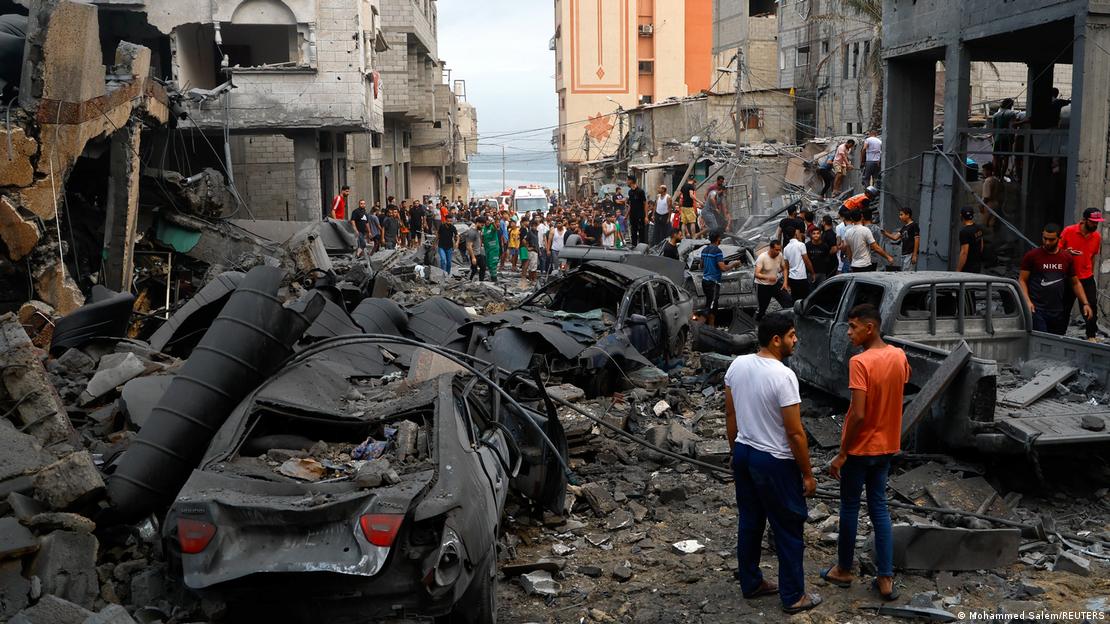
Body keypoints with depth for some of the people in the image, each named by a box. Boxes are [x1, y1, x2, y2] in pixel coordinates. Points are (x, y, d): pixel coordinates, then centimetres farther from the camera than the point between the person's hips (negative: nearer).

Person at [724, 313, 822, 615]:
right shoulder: (783, 376, -24)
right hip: (774, 462, -7)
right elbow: (795, 433, -20)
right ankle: (793, 596, 19)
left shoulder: (737, 365, -2)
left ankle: (750, 583, 32)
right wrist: (808, 474, -9)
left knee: (749, 522, 19)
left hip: (743, 454, 7)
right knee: (789, 529, 8)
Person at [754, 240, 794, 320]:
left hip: (776, 284, 5)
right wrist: (768, 277, -47)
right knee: (762, 308, 5)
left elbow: (784, 269, 8)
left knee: (788, 301, -6)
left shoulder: (780, 255, -8)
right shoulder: (762, 257, -23)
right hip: (763, 286, -5)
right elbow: (757, 274, -29)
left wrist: (785, 282, -4)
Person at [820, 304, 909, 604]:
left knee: (850, 506, 10)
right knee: (879, 507, 13)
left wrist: (842, 453, -17)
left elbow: (858, 415, -25)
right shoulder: (899, 356, -1)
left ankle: (844, 569, 25)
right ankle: (886, 579, 12)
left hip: (860, 447, -6)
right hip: (887, 445, 6)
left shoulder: (859, 362, -23)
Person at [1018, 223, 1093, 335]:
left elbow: (1075, 283, 17)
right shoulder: (1031, 256, -1)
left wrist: (1085, 303, 8)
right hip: (1037, 310, -4)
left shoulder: (1068, 258, 10)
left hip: (1058, 312, 4)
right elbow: (1022, 280, -1)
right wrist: (1027, 301, -14)